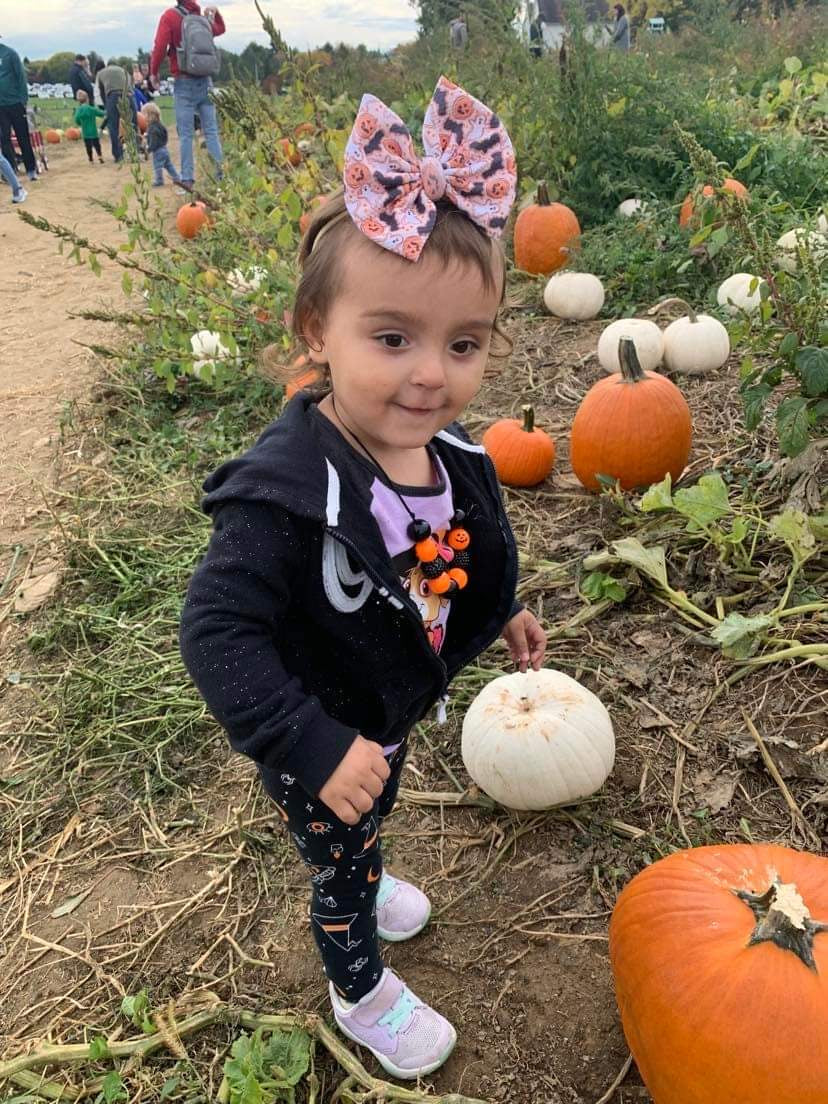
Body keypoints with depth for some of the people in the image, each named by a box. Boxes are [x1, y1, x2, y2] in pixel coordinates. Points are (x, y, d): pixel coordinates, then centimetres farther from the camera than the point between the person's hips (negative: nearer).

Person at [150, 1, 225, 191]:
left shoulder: (170, 16, -3)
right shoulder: (203, 18, 10)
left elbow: (160, 47, -11)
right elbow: (220, 29, 32)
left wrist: (154, 72, 0)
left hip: (184, 83, -3)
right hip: (205, 82, 3)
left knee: (186, 134, -3)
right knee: (211, 131, 3)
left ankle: (187, 178, -8)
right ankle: (221, 174, -3)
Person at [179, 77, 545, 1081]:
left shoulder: (445, 452, -15)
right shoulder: (285, 494, -39)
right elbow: (216, 630, -36)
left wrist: (501, 615, 13)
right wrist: (316, 748, -37)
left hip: (389, 706, 7)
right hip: (314, 742, -6)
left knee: (370, 823, 34)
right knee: (339, 849, 20)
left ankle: (360, 889, 68)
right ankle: (360, 993, 50)